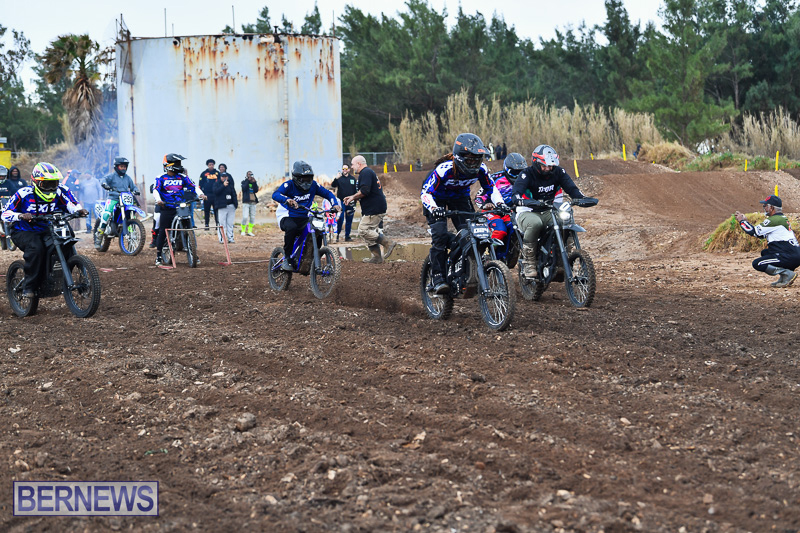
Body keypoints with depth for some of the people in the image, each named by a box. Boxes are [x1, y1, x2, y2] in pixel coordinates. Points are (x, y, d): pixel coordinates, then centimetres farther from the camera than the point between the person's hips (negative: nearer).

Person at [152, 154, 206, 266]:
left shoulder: (182, 177, 13)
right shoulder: (161, 178, 3)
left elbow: (192, 186, 7)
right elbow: (156, 190, -9)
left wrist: (201, 194, -11)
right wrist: (158, 200, -29)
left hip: (181, 207, 3)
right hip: (166, 208, -3)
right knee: (163, 232, -4)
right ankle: (158, 256, 5)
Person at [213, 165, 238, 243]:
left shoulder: (230, 184, 15)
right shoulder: (217, 184, 2)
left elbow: (234, 193, 19)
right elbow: (216, 191, -16)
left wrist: (235, 203, 11)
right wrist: (223, 185, -23)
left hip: (231, 206, 4)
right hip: (222, 206, -4)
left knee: (230, 223, 6)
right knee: (222, 223, -8)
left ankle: (230, 238, 10)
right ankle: (222, 238, -7)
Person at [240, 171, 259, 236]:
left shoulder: (254, 182, 16)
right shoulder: (244, 182, 7)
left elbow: (256, 190, 0)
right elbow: (244, 188, -12)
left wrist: (254, 182, -8)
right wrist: (248, 180, -11)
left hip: (253, 202, 4)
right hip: (246, 201, -4)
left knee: (252, 217, 3)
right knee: (245, 217, -13)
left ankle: (249, 231, 11)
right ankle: (243, 231, -1)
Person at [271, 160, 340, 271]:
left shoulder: (313, 185, 1)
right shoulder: (289, 185, -14)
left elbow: (327, 193, 8)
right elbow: (275, 194, -30)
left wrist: (335, 204, -12)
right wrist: (287, 200, -51)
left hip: (304, 218, 5)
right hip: (287, 217, -5)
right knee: (292, 228, -38)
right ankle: (287, 258, -21)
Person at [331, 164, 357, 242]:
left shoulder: (353, 178, 10)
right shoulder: (339, 178, 1)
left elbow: (356, 190, 15)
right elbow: (333, 185, -14)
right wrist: (336, 179, -32)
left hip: (350, 203, 3)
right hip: (341, 202, -3)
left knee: (349, 220, 7)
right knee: (340, 219, -10)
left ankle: (347, 236, 13)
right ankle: (337, 235, -3)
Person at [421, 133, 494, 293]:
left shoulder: (480, 169, -22)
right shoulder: (444, 169, -35)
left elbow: (490, 187, -3)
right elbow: (425, 192, -31)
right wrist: (434, 208, -49)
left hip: (460, 197, 4)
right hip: (437, 198, -4)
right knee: (440, 236, -21)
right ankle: (438, 278, -17)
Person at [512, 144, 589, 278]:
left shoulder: (558, 172, 2)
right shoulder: (527, 174, -13)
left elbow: (571, 188, -3)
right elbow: (515, 196, -25)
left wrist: (582, 198, -25)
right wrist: (526, 202, -47)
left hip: (549, 211, 5)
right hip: (528, 212, -5)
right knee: (535, 223, -40)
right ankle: (528, 262, -26)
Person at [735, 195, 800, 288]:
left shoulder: (775, 220, -12)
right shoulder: (782, 218, 19)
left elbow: (754, 231, -11)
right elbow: (762, 234, 25)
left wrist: (741, 221, 4)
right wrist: (745, 221, 21)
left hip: (791, 258, -10)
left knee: (757, 264, -9)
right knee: (764, 252, 28)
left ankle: (788, 274, -13)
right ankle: (783, 278, 13)